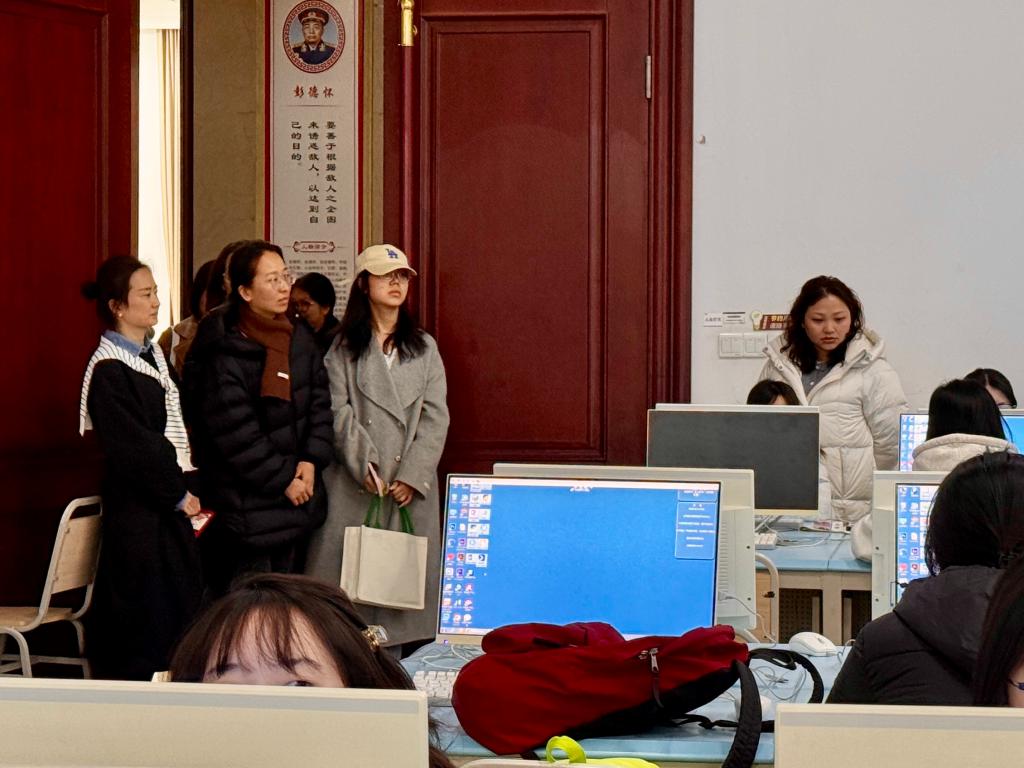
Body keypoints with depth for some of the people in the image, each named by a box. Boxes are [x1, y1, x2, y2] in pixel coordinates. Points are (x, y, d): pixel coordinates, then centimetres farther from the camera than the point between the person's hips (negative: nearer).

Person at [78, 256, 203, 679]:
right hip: (138, 509, -8)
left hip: (171, 499, 8)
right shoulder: (108, 372, -14)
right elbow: (131, 448, -16)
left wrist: (187, 485, 5)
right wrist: (177, 493, -10)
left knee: (179, 606, 9)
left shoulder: (153, 356, 13)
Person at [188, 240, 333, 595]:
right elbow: (237, 438, -16)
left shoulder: (300, 337, 8)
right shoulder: (225, 355, -14)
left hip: (298, 501, 7)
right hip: (248, 510, -7)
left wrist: (311, 460, -6)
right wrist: (283, 479, -12)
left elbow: (320, 402, 8)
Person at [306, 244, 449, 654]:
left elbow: (435, 417, 5)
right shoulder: (344, 349, 7)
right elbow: (338, 412, -3)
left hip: (411, 485, 2)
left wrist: (413, 476, -7)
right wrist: (364, 465, -15)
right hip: (355, 486, -2)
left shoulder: (424, 348, 13)